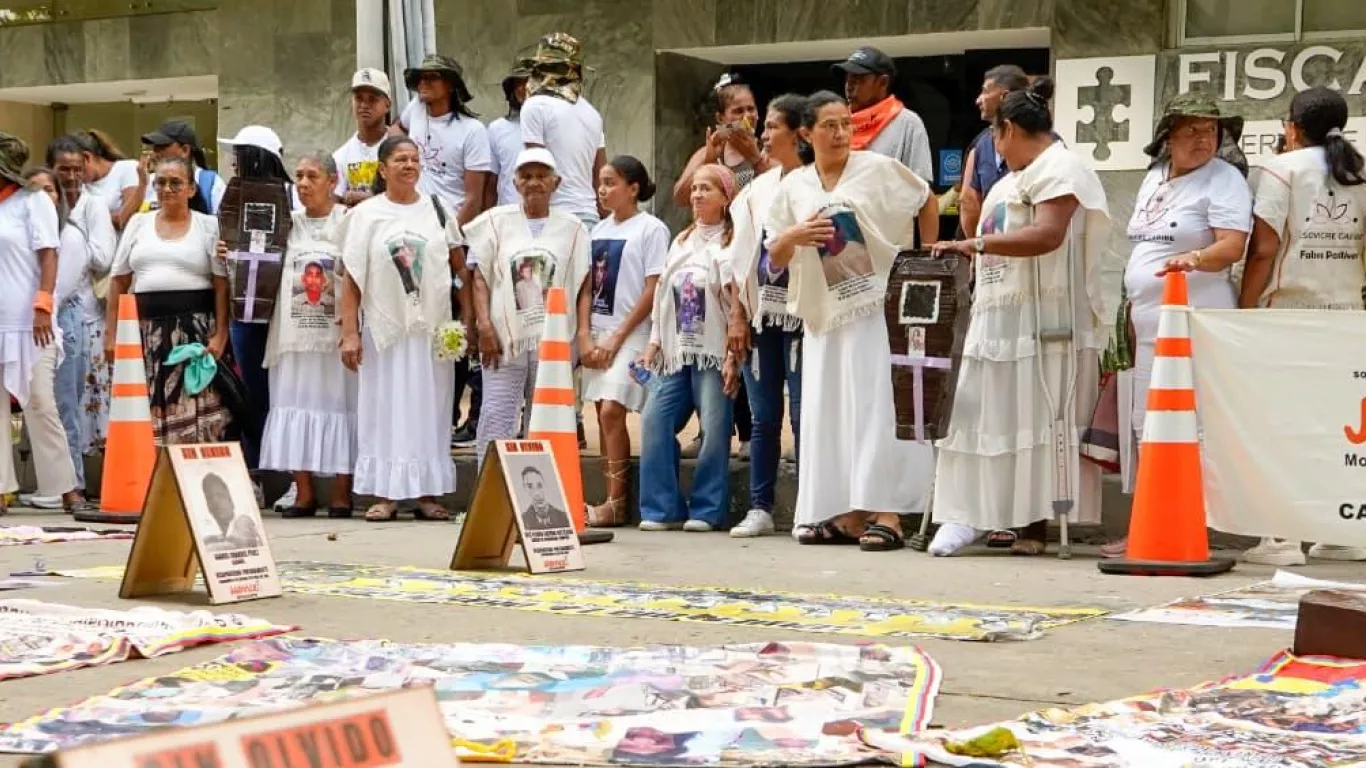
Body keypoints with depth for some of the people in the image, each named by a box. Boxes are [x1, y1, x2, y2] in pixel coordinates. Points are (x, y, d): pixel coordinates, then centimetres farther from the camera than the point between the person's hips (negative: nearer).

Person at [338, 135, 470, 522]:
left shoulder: (438, 211, 8)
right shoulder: (365, 215, 2)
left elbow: (462, 269, 10)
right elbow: (352, 279, -1)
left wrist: (468, 319, 0)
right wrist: (349, 333, -8)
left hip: (433, 330, 2)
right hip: (384, 328, -2)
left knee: (429, 411, 4)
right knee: (384, 410, 0)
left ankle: (428, 494, 8)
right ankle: (386, 495, 3)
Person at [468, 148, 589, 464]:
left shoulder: (571, 228, 9)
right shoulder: (496, 222, 8)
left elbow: (581, 287, 8)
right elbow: (480, 278, 4)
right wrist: (485, 327, -7)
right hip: (504, 337, -1)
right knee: (497, 419, -5)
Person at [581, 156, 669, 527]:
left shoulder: (651, 229, -4)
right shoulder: (599, 230, 14)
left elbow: (653, 290, -9)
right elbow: (588, 287, 12)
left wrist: (617, 338, -12)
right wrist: (585, 337, 0)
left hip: (631, 333, -6)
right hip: (598, 332, 6)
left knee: (611, 411, -15)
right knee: (604, 416, 3)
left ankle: (616, 503, -10)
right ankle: (611, 502, 6)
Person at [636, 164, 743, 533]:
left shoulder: (731, 243, -3)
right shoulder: (681, 241, 19)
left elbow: (738, 303, -9)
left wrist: (733, 356, -14)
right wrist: (654, 343, 11)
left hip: (712, 352, -6)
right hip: (676, 351, 6)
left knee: (714, 428, -7)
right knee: (654, 420, -4)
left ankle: (706, 510, 1)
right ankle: (663, 507, 1)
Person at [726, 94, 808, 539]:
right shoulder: (757, 189, 13)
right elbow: (741, 257, 12)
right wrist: (737, 316, 7)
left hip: (801, 313, -6)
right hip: (761, 313, 6)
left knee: (803, 415, -3)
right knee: (764, 416, 8)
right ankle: (760, 508, 12)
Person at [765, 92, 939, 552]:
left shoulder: (879, 169, -2)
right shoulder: (793, 187, 8)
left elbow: (928, 204, 10)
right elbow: (775, 260, 8)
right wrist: (792, 236, -13)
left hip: (880, 309, -4)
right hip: (824, 316, 4)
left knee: (878, 407, -8)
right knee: (829, 413, 4)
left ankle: (886, 514, -8)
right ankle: (847, 514, 11)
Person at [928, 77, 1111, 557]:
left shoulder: (1059, 169, -7)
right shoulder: (1014, 180, 24)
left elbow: (1047, 235, -21)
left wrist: (973, 244, -21)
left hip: (1044, 322, -9)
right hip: (998, 320, 9)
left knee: (1036, 423, -7)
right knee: (986, 418, 2)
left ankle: (1036, 524, -7)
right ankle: (969, 514, 0)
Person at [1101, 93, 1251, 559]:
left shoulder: (1224, 180, -5)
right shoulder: (1153, 178, 18)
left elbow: (1233, 246, -17)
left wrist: (1195, 259, -36)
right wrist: (1132, 312, 23)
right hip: (1149, 324, 8)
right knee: (1146, 428, 10)